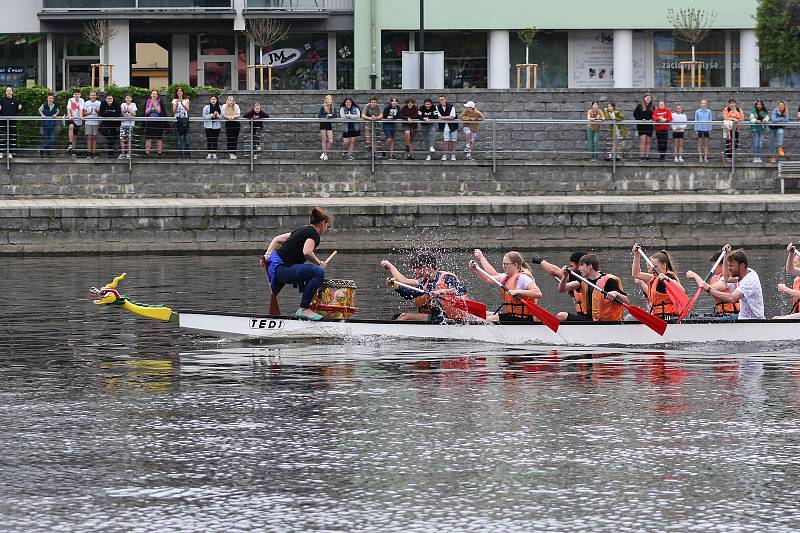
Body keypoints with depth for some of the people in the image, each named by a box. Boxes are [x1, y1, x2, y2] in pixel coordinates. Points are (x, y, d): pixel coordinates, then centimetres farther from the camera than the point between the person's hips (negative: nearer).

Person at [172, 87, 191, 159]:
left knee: (186, 137, -5)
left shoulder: (186, 100, 9)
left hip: (185, 119, -1)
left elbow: (187, 109, -6)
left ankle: (188, 155, -4)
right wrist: (177, 104, -15)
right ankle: (180, 155, 0)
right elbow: (174, 111, 1)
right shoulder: (174, 101, 11)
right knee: (178, 138, -3)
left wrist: (182, 103, -21)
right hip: (177, 120, 1)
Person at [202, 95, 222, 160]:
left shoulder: (219, 108, 5)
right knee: (209, 140, -3)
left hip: (217, 126, 1)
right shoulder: (206, 107, 0)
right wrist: (212, 115, -16)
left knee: (215, 140, 3)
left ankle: (214, 153, 10)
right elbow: (204, 116, -5)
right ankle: (209, 154, 2)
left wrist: (217, 115, -17)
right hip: (208, 126, -1)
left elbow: (222, 116, 1)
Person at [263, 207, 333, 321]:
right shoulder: (314, 234, -6)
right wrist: (319, 263, -9)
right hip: (281, 269, -10)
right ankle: (303, 309, -23)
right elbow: (307, 252, -24)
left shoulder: (302, 230, 22)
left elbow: (277, 239, 26)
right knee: (319, 272, -25)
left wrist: (268, 254, 18)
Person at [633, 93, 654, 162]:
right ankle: (641, 157, -10)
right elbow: (635, 114, -1)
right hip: (641, 126, -4)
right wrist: (642, 119, -14)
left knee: (648, 142, 5)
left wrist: (651, 120, -6)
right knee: (642, 141, -11)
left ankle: (647, 156, 10)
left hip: (649, 126, 4)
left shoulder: (652, 107, 10)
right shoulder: (639, 105, 1)